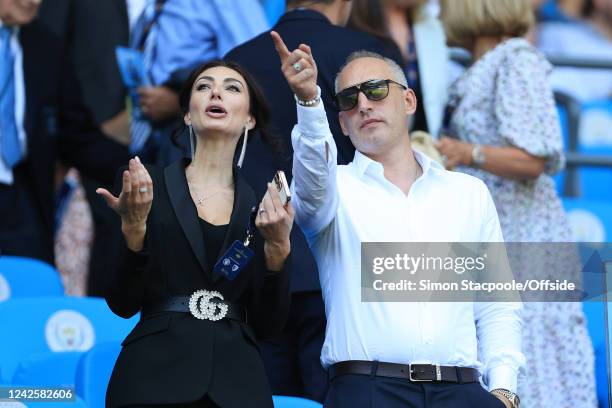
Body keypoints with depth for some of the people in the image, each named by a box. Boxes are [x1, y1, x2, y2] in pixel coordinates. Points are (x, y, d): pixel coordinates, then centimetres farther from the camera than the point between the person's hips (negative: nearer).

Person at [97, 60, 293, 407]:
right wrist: (134, 226, -15)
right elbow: (123, 303, -2)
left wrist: (277, 247, -10)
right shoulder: (148, 185, 3)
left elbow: (269, 324, 3)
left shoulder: (264, 208, 8)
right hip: (156, 377, -2)